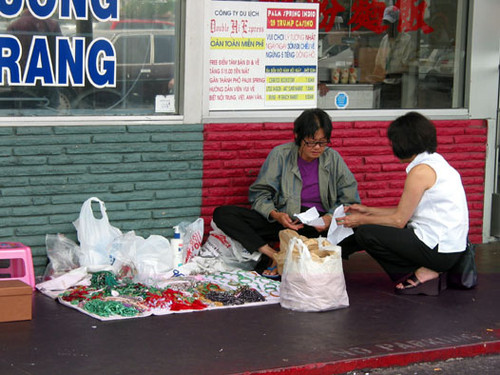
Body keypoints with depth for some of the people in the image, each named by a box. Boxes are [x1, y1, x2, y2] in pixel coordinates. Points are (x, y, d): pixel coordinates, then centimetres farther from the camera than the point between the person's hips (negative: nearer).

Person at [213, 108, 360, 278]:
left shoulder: (333, 158, 3)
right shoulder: (280, 154, 0)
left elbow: (350, 199, 2)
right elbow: (259, 193, -1)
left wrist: (330, 217, -18)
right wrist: (275, 215, -22)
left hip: (317, 224, 0)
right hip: (283, 220, 0)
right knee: (222, 214, -17)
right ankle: (273, 254, -30)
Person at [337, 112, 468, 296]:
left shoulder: (421, 171, -16)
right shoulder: (435, 161, 13)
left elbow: (399, 220, -13)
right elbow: (407, 212, 17)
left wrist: (362, 220, 1)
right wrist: (368, 211, 20)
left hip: (438, 251, -10)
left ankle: (420, 274, -4)